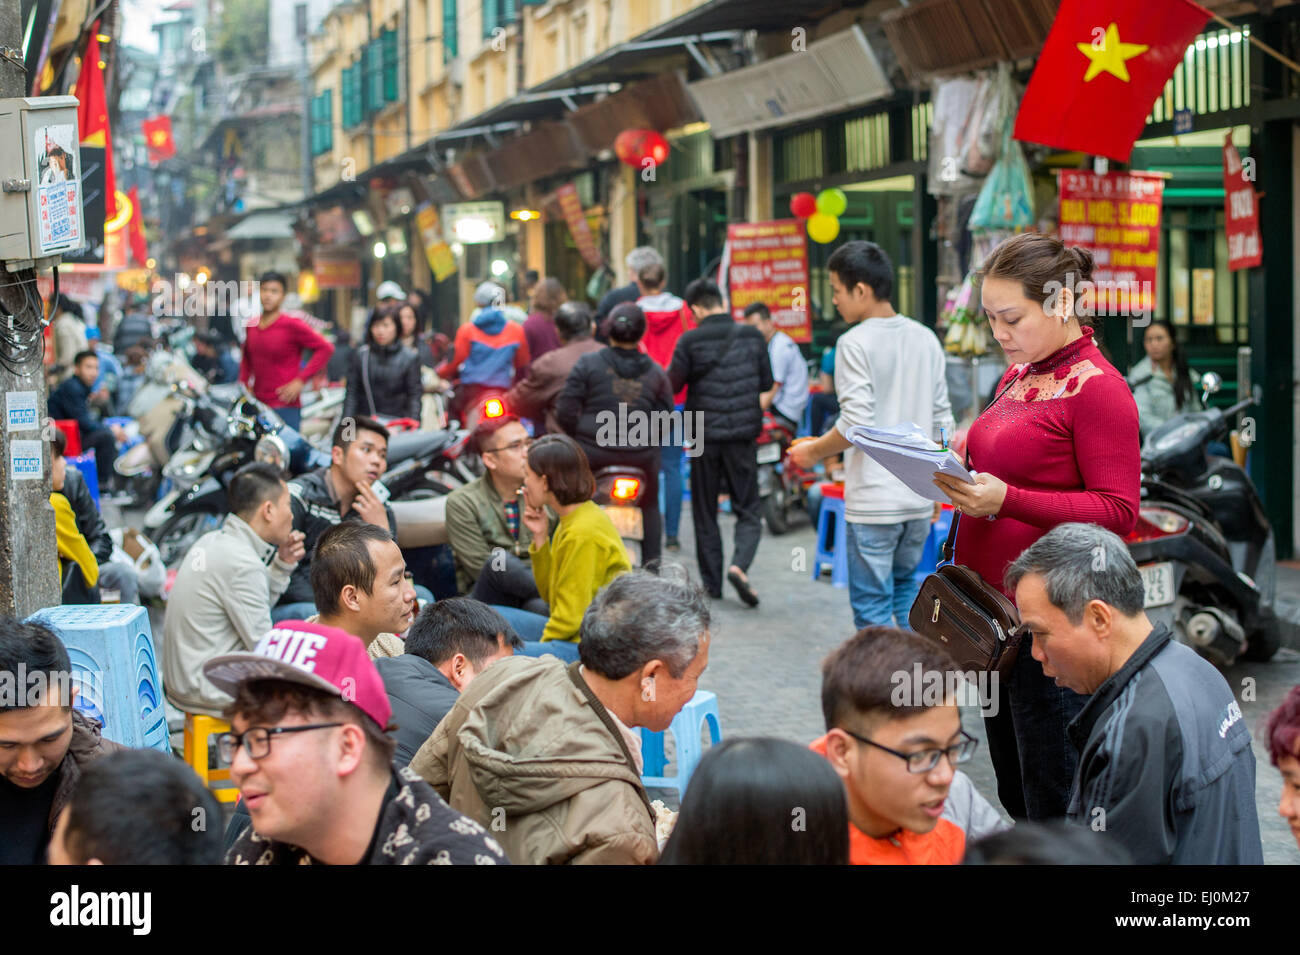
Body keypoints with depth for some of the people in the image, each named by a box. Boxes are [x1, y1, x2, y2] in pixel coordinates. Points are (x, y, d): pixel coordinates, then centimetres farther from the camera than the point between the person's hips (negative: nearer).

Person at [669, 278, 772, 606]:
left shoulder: (690, 341, -9)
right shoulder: (752, 336, -2)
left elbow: (672, 384, -2)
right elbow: (766, 382, 8)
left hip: (704, 435, -1)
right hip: (742, 434, 1)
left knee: (705, 513, 12)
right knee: (748, 510, 8)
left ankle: (711, 582, 14)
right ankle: (740, 564, -17)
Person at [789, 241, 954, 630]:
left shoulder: (855, 343, -12)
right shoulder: (926, 339, 9)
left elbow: (856, 425, -18)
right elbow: (942, 422, 13)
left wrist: (814, 450, -1)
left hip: (873, 501, -7)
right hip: (919, 499, 7)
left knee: (872, 606, 1)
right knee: (906, 586, 23)